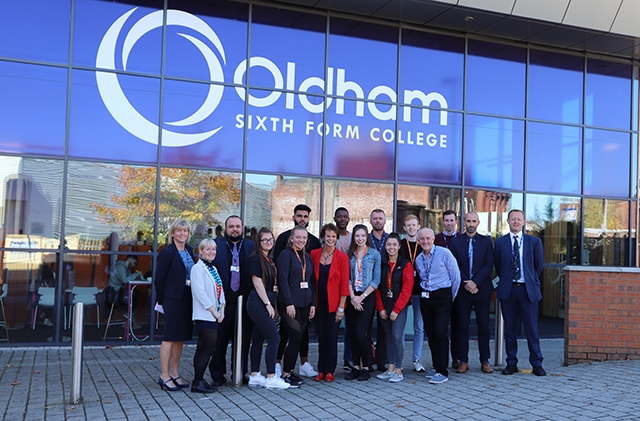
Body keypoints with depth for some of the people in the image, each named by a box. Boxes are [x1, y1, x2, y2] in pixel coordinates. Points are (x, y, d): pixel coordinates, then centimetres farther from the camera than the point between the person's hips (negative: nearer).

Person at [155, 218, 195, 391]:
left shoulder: (189, 251, 12)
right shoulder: (167, 252, -9)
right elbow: (159, 278, -9)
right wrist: (163, 301, -4)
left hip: (187, 299, 7)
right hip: (173, 299, -7)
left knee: (180, 338, 11)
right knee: (169, 338, -3)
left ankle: (174, 373, 20)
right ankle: (164, 376, 4)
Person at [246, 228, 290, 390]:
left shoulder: (269, 259, 17)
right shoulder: (256, 258, -9)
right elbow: (257, 282, -14)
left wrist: (274, 306, 17)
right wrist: (268, 304, -15)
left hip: (266, 303, 9)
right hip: (258, 302, -9)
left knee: (258, 339, 11)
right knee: (274, 338, -10)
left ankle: (254, 376, 16)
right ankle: (271, 378, -6)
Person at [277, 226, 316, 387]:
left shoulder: (308, 257, 15)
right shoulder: (286, 254, -6)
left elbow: (312, 282, 16)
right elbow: (283, 280, -13)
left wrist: (313, 303, 8)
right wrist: (289, 303, -17)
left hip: (305, 304, 7)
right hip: (289, 303, -7)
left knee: (298, 338, 7)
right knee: (296, 338, -9)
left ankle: (290, 370, 18)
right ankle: (286, 374, 1)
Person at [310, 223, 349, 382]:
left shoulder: (342, 257, -5)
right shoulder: (314, 254, 3)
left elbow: (344, 284, -6)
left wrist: (341, 307, -9)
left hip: (333, 303, -2)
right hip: (318, 302, 3)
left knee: (331, 337, 2)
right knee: (321, 337, 8)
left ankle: (330, 371, 13)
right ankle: (321, 370, 17)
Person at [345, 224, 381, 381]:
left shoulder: (374, 254, 1)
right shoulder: (349, 254, 8)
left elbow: (376, 280, -3)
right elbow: (347, 278, 5)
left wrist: (361, 297, -8)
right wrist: (352, 297, -7)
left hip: (367, 297, -3)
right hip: (352, 297, 3)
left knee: (360, 333, -11)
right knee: (352, 332, 3)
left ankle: (366, 367, 2)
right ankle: (356, 367, 12)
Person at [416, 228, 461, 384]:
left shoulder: (444, 253, -8)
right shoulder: (418, 259, 9)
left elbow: (456, 276, -6)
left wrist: (452, 297, 1)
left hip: (442, 296, -6)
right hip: (425, 298, 6)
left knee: (440, 333, -12)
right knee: (430, 334, 7)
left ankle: (442, 372, -6)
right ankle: (436, 367, 19)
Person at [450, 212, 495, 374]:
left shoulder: (486, 241, 7)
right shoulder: (456, 242, 6)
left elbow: (489, 265, -1)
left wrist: (475, 282, -12)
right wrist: (465, 283, -9)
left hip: (482, 289, 0)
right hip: (462, 290, 0)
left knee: (483, 326, 3)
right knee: (462, 326, 1)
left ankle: (485, 361, 11)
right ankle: (463, 361, 7)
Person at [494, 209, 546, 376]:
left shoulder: (534, 242, 5)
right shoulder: (500, 242, 6)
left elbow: (540, 265, 11)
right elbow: (498, 267, 11)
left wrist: (533, 282, 10)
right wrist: (506, 280, 8)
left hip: (528, 290, -1)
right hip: (508, 290, 1)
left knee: (532, 330, 1)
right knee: (509, 330, 6)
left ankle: (537, 364, 10)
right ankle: (511, 363, 14)